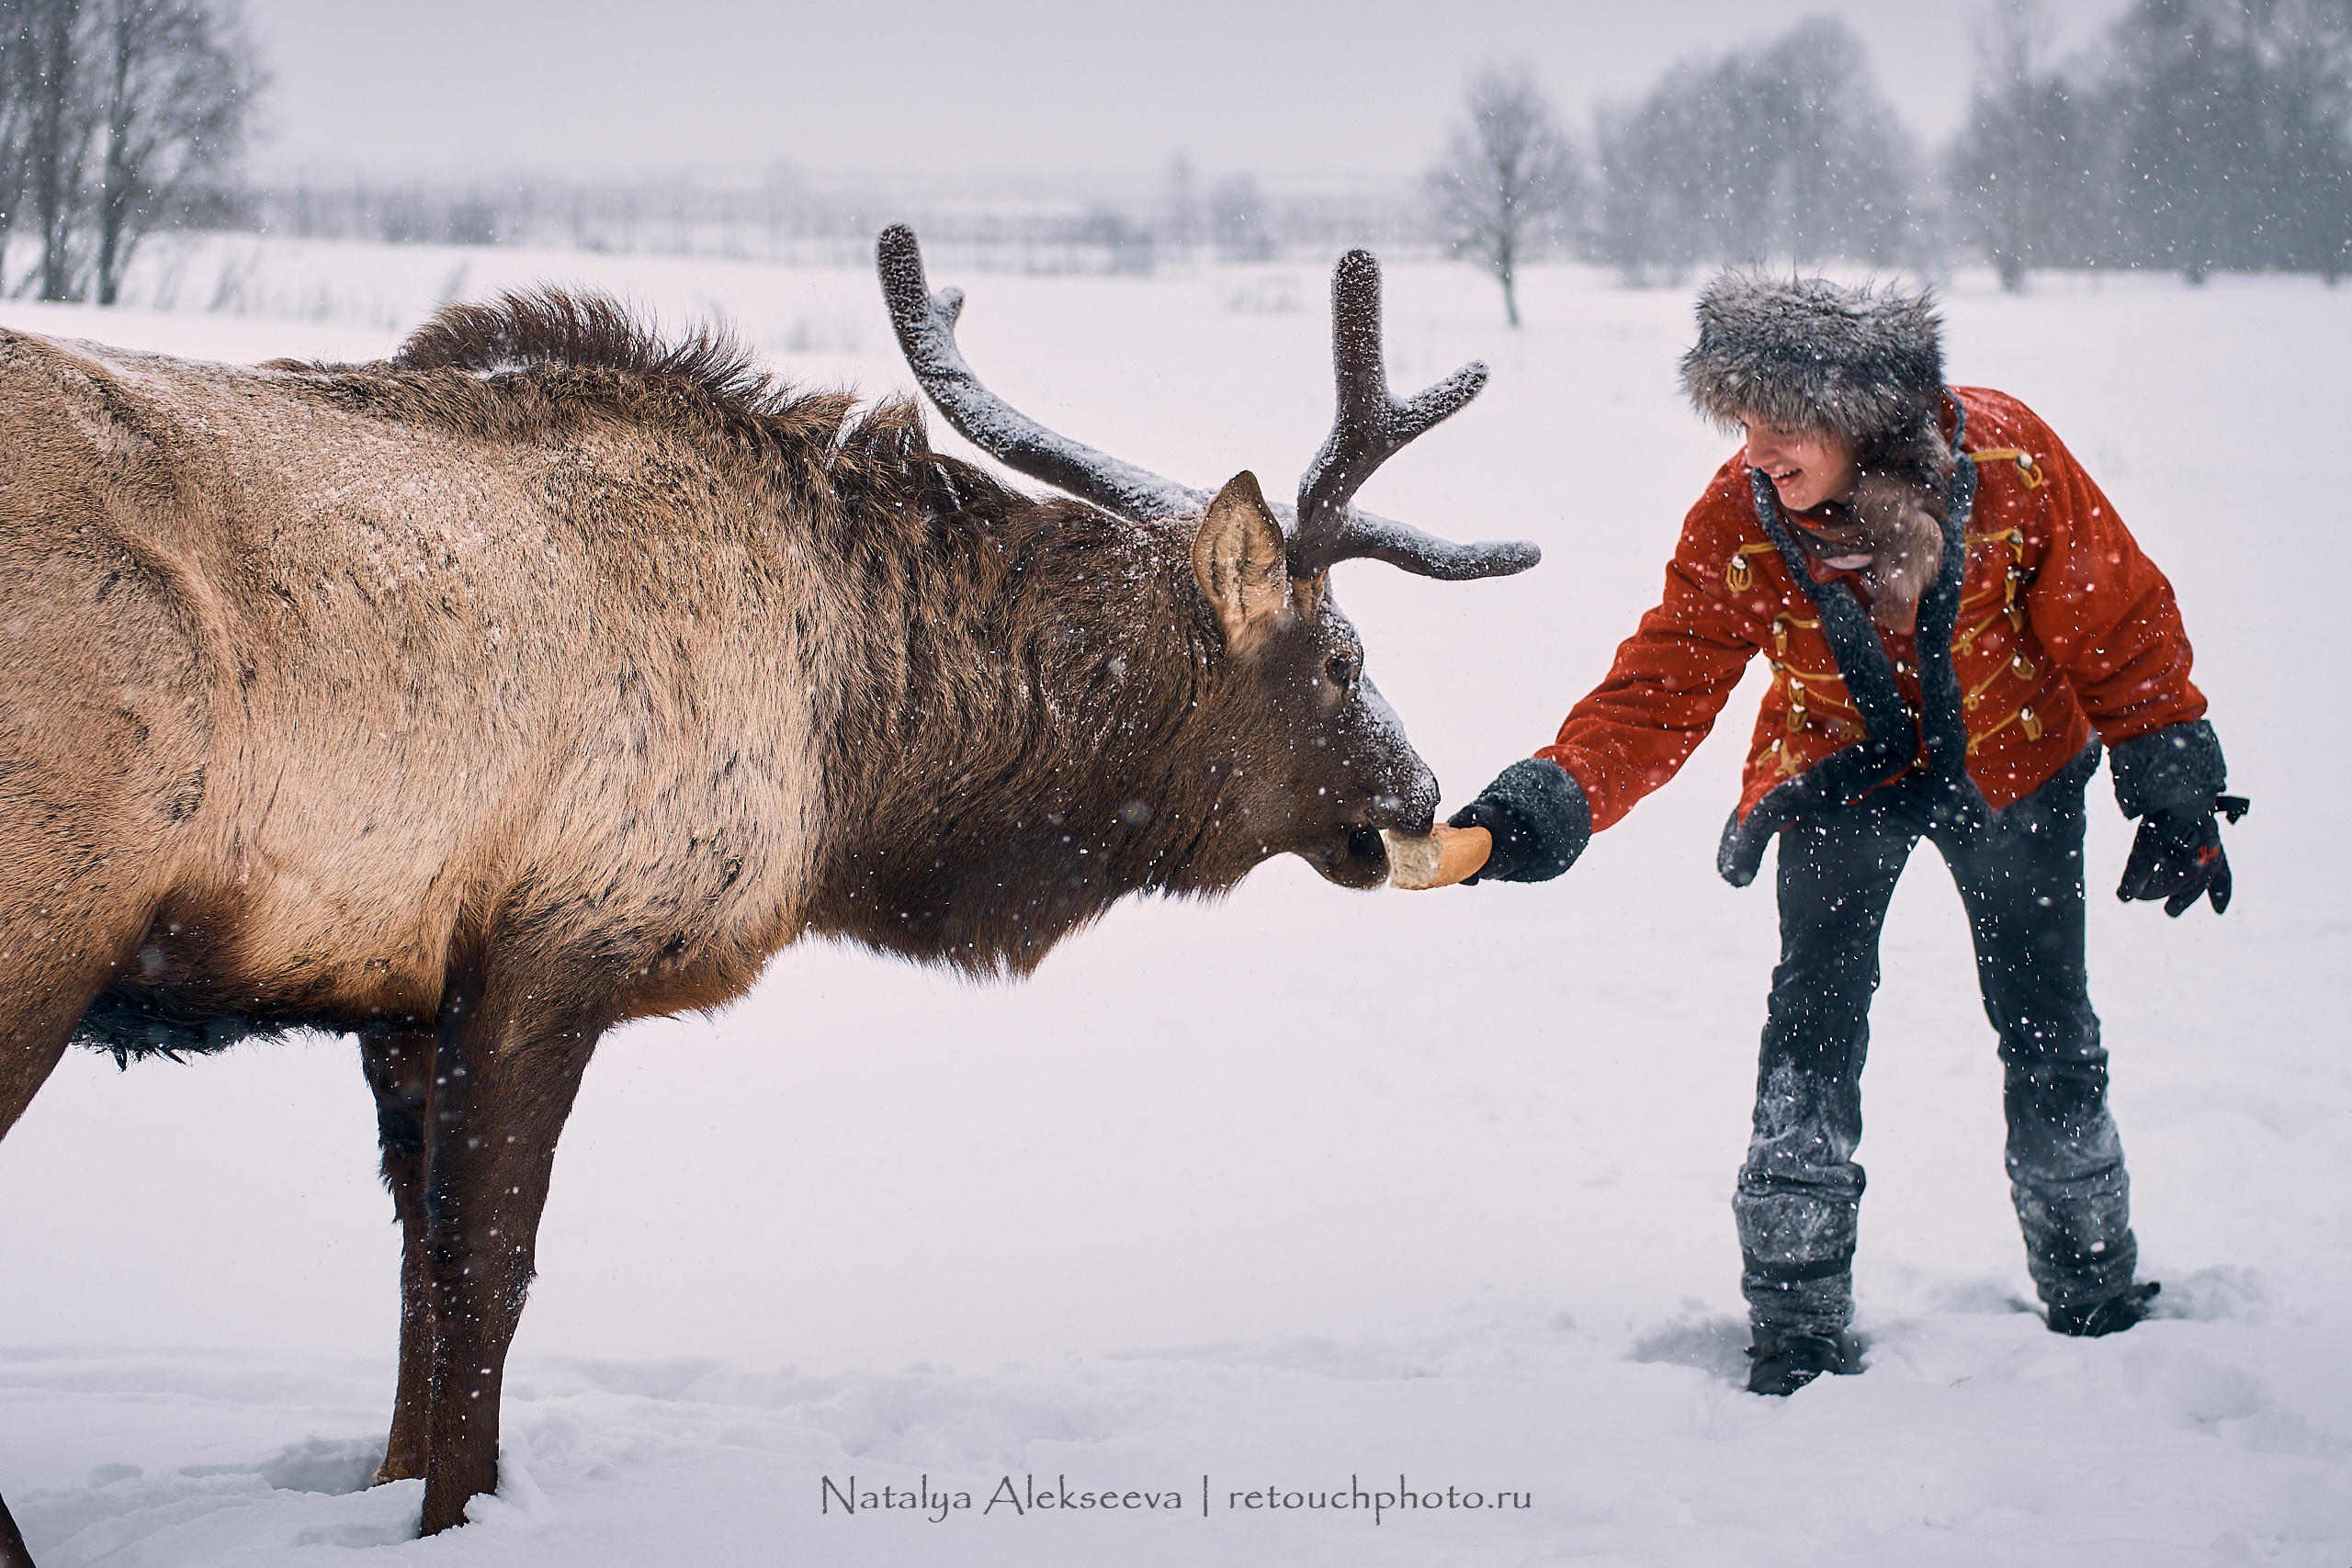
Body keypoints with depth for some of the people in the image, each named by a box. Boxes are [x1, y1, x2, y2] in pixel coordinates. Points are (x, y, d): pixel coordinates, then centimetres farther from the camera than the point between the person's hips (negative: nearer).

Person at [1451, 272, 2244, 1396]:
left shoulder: (2006, 461, -25)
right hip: (1843, 776, 0)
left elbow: (2120, 626, -13)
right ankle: (1797, 1324, -7)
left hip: (2012, 764, 0)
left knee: (2046, 1026, 7)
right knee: (1815, 1019, -14)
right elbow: (1659, 692, -24)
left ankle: (2094, 1292, 26)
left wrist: (2173, 791, -9)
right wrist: (1547, 805, -40)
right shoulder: (1736, 524, -24)